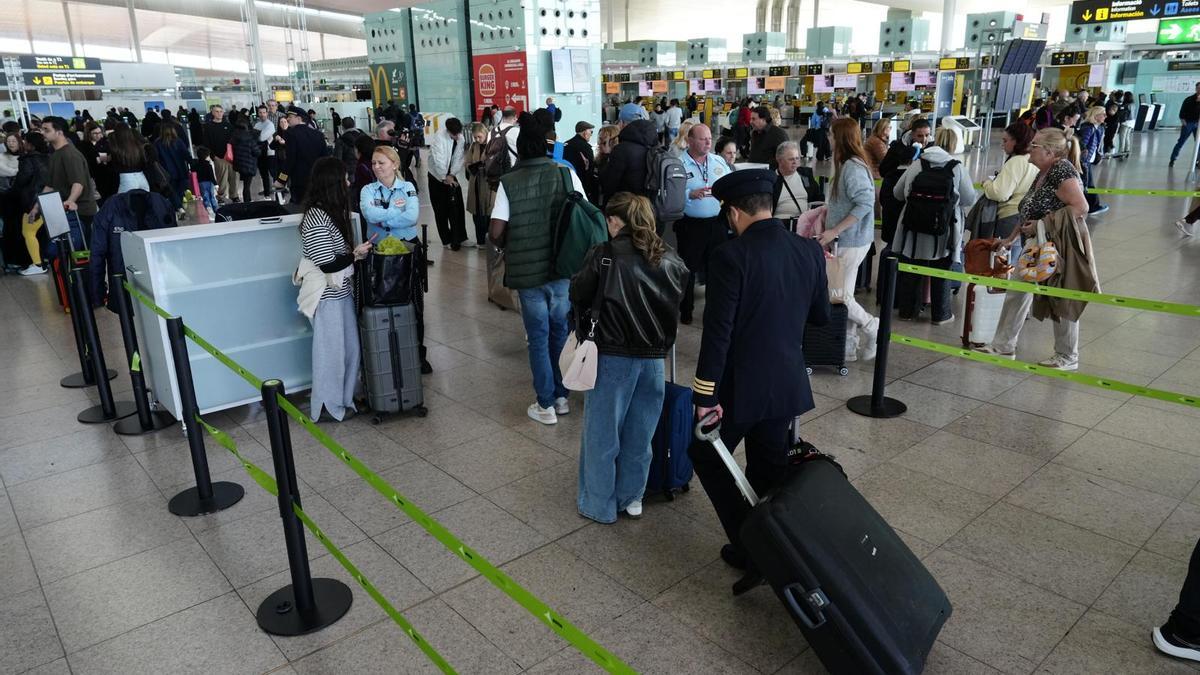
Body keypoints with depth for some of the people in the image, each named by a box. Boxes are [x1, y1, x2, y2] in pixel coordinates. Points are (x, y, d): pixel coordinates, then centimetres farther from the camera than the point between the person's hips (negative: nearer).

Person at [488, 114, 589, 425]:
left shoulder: (508, 182, -7)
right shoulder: (566, 175, -4)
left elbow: (495, 232, -11)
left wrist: (510, 247, 10)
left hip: (527, 271, -1)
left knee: (538, 338, 9)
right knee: (561, 332, 17)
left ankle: (545, 405, 14)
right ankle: (561, 396, 26)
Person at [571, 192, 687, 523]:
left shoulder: (605, 255, -12)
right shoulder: (669, 259, 2)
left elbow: (578, 295, -5)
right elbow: (679, 300, 7)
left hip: (613, 355, -4)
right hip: (654, 357, 4)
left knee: (603, 433, 11)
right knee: (638, 433, 17)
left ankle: (600, 505, 22)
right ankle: (631, 498, 31)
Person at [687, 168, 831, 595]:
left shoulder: (731, 256, -19)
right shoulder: (810, 251, -1)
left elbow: (717, 332, -20)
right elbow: (821, 316, 10)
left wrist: (705, 395, -15)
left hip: (740, 386, -5)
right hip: (787, 384, 6)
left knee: (706, 456, 16)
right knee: (768, 473, 18)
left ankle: (749, 548, 9)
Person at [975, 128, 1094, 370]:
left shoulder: (1062, 169, -19)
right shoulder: (1042, 173, 9)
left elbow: (1081, 207, -27)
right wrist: (1011, 238, 15)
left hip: (1061, 248, -9)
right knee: (1017, 292, 11)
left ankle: (1068, 358, 20)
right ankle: (1004, 346, 21)